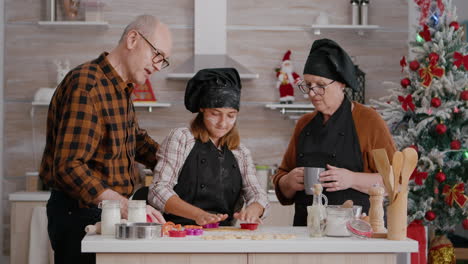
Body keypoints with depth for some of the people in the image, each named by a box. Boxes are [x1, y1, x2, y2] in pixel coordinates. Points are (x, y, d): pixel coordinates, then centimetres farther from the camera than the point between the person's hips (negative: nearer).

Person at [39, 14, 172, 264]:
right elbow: (68, 167, -29)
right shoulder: (86, 86, -20)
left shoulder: (122, 88, 12)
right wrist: (124, 205, -38)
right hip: (79, 214, -10)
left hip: (109, 211, 10)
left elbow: (137, 139, 29)